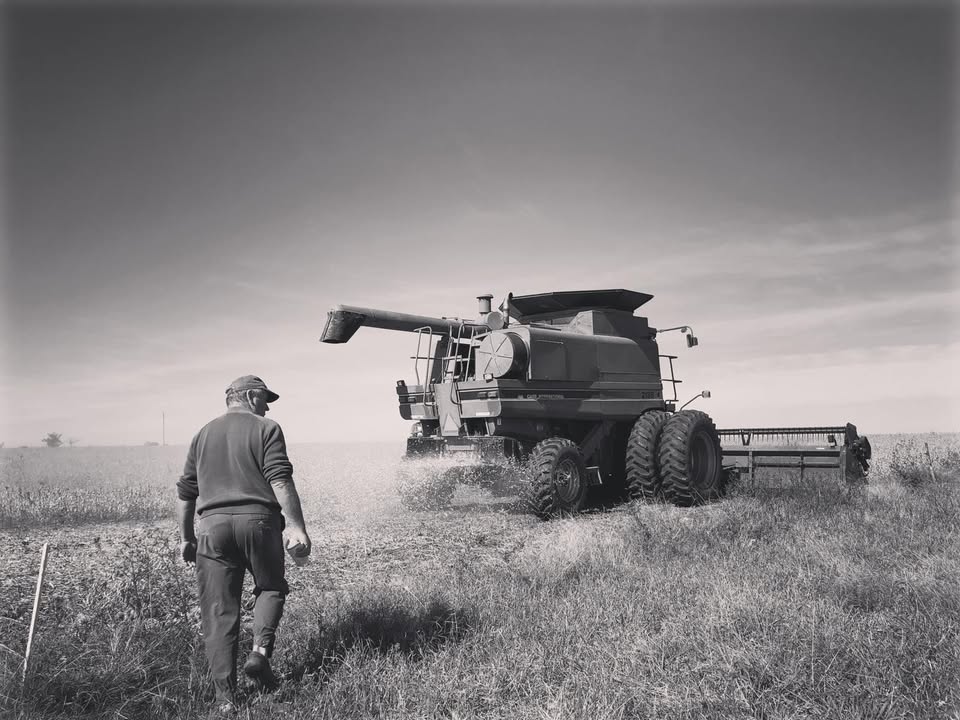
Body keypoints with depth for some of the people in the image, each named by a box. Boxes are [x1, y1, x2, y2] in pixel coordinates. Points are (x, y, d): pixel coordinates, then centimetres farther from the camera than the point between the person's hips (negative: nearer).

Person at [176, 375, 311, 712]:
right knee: (271, 588, 20)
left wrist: (186, 538, 25)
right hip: (258, 520, -3)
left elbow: (185, 491, 18)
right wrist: (296, 527, -13)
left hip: (213, 524, 4)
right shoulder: (266, 429, 2)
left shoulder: (203, 434, 18)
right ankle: (260, 652, 0)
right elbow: (280, 481, -11)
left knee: (218, 613, 5)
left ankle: (225, 696, 5)